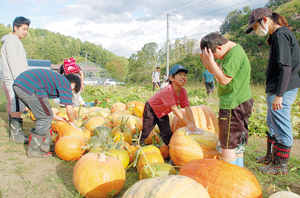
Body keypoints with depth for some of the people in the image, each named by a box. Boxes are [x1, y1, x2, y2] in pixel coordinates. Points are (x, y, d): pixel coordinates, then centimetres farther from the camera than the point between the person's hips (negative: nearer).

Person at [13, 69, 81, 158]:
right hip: (29, 87, -10)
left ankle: (44, 147, 26)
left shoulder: (57, 79, 26)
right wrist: (72, 122, 14)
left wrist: (54, 116, 31)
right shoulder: (66, 84, 0)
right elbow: (69, 110, -6)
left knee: (45, 116, 17)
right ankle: (34, 150, 10)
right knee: (46, 118, 0)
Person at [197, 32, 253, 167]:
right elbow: (213, 70, 18)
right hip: (241, 102, 11)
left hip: (234, 104, -11)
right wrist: (203, 56, 5)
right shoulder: (229, 52, 13)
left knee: (228, 143, -2)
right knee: (237, 141, 18)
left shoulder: (235, 54, -18)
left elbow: (224, 79, -24)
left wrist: (210, 60, -19)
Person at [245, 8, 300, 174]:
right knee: (272, 125, 20)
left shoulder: (280, 35, -15)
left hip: (282, 90, -11)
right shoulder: (279, 35, 15)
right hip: (276, 90, 11)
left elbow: (286, 67, -22)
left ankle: (280, 166, 14)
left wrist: (279, 95, -23)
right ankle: (271, 157, 36)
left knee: (281, 128, 0)